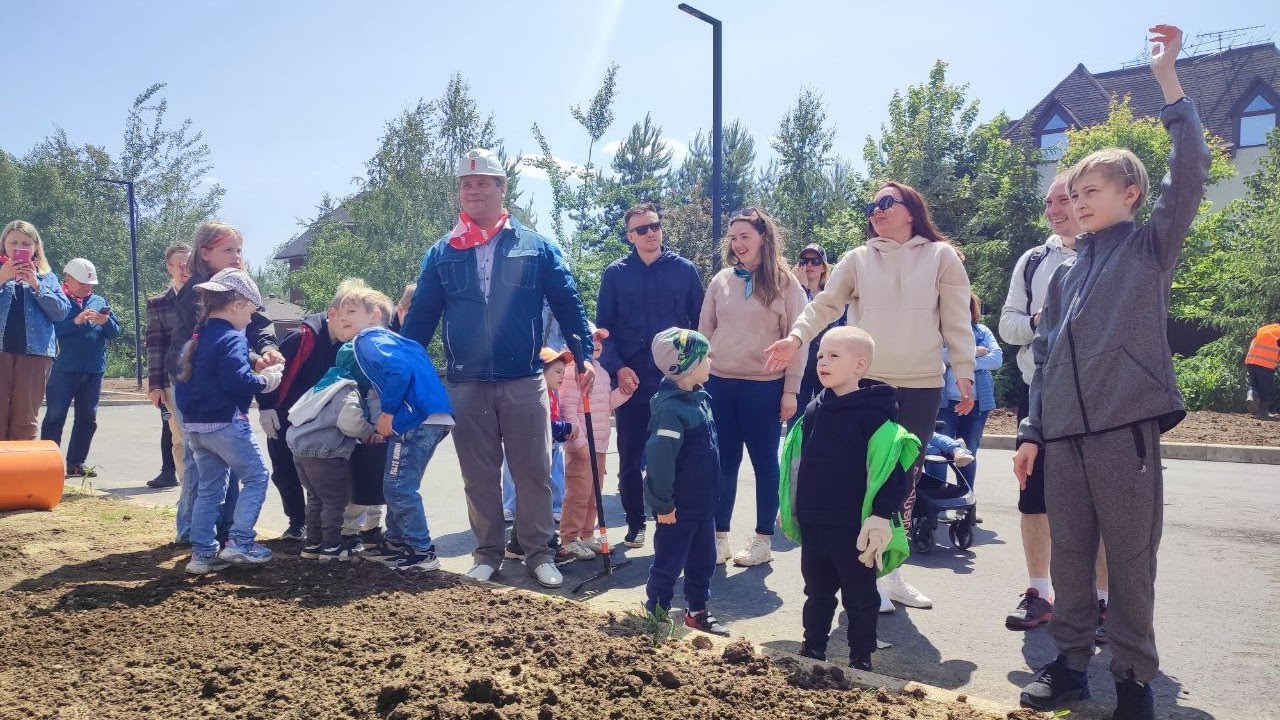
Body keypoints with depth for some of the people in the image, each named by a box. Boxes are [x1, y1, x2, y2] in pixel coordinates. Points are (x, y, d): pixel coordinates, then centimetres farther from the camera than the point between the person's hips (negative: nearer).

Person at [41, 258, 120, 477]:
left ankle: (76, 463, 18)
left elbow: (115, 332, 11)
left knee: (87, 419, 9)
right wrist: (75, 321, -22)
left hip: (94, 370, 5)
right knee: (55, 417, -2)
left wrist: (106, 322, -10)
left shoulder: (99, 302, 15)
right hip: (63, 370, -5)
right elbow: (51, 329, -12)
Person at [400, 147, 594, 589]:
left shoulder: (536, 247, 3)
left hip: (524, 382, -1)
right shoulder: (441, 254, 7)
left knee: (534, 473, 5)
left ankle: (539, 553, 18)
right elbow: (420, 318, 8)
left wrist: (585, 355, -6)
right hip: (466, 386, 2)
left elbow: (568, 305, 3)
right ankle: (488, 553, 24)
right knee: (479, 477, 10)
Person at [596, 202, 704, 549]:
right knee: (630, 459, 9)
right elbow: (603, 328, 2)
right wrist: (617, 368, -10)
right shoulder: (615, 273, 2)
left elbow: (699, 324, 5)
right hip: (631, 382, 1)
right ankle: (635, 523, 24)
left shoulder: (685, 270, 2)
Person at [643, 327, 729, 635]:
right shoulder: (670, 407, -24)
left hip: (703, 501, 9)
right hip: (678, 506, -9)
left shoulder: (699, 397, 6)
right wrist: (663, 504, -21)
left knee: (703, 558, 18)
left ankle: (697, 610, 33)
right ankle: (656, 611, 23)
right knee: (669, 561, 6)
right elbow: (660, 459, -26)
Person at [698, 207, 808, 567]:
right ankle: (719, 537, 18)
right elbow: (704, 333, 10)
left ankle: (763, 539, 18)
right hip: (720, 384, 3)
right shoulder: (721, 281, 7)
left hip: (765, 387, -3)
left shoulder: (785, 283, -2)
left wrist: (790, 391, -6)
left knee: (765, 462, 7)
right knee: (723, 462, 8)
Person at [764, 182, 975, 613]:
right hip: (865, 382, -1)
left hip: (922, 385, 1)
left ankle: (892, 572, 23)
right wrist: (796, 337, -15)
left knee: (905, 479, 10)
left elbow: (957, 321, 4)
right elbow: (825, 305, 2)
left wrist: (964, 374, 0)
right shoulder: (857, 259, 8)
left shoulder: (941, 256, 7)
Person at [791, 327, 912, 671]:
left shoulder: (873, 411, -13)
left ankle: (861, 658, 24)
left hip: (854, 527, -6)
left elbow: (889, 468, -15)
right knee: (817, 593, 19)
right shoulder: (813, 411, 7)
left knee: (860, 597, 10)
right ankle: (813, 649, 33)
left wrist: (882, 515, -18)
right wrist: (795, 510, 17)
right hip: (813, 525, 6)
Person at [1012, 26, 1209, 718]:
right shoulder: (1066, 271, 17)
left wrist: (1167, 80, -15)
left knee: (1130, 556, 2)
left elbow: (1189, 174, -13)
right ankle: (1070, 661, 22)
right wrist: (1032, 430, 12)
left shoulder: (1150, 246, 4)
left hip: (1126, 426, -5)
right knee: (1069, 552, 10)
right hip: (1065, 433, 5)